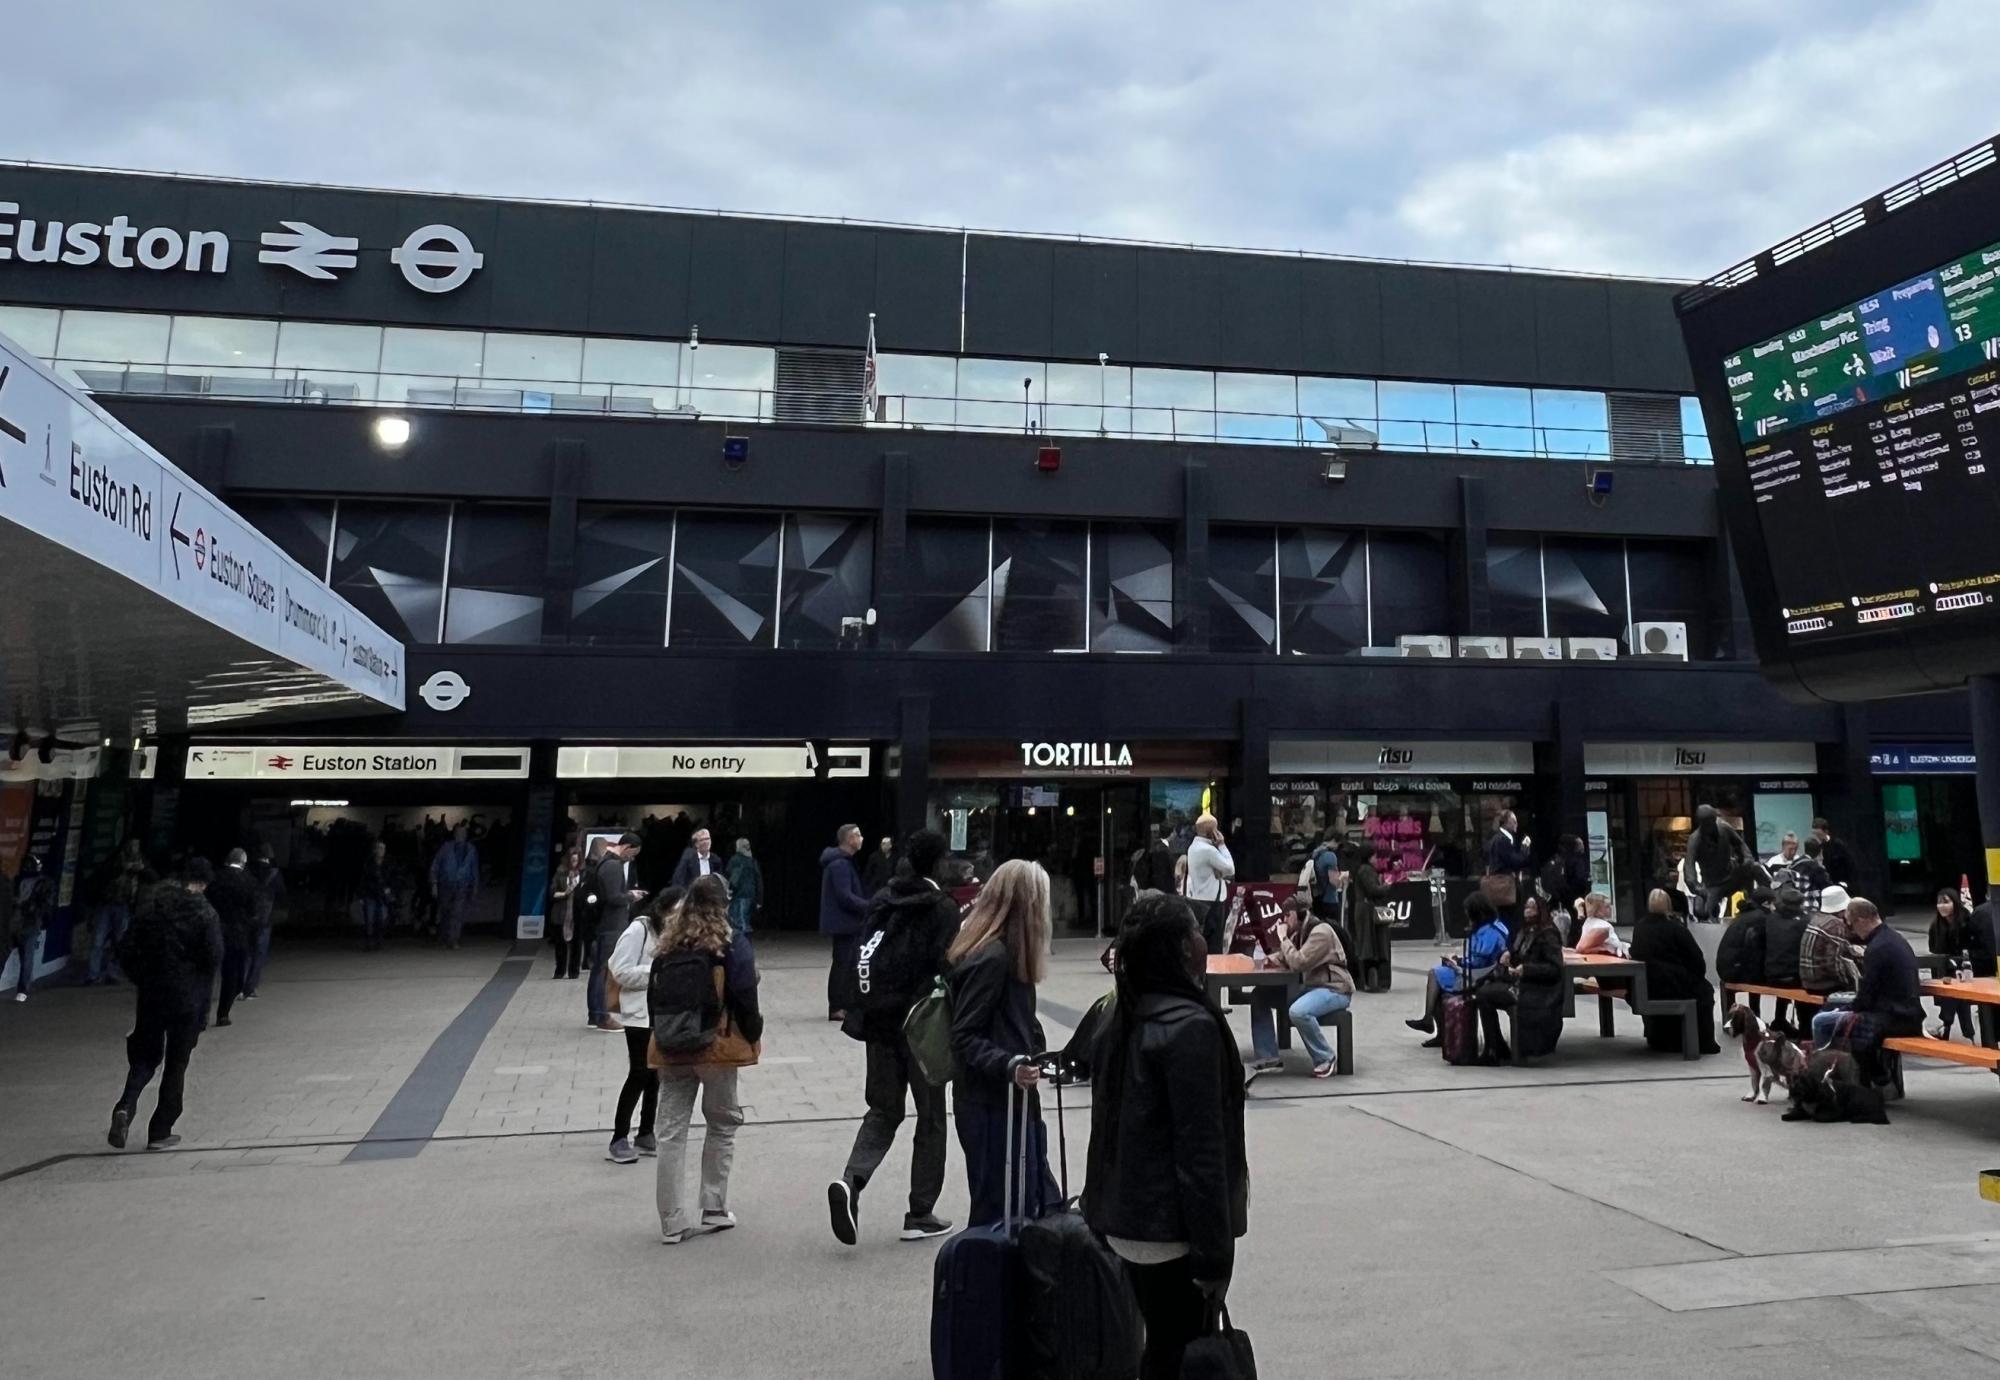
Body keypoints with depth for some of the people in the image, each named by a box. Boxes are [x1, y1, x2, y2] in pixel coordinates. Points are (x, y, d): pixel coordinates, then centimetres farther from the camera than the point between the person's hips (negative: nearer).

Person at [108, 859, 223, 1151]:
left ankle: (126, 1106, -8)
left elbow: (126, 951, 1)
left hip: (151, 994, 3)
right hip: (188, 999, -3)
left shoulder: (150, 901, 0)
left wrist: (141, 979, 14)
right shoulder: (204, 913, -11)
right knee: (176, 1064, 8)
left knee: (145, 1056, 18)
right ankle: (160, 1132, 11)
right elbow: (214, 957, -15)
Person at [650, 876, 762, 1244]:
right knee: (722, 1125, 14)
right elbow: (744, 998, -13)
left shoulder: (668, 945, 4)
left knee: (671, 1132, 7)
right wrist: (753, 1033, 2)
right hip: (716, 1047, -3)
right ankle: (714, 1210, 18)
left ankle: (672, 1222, 9)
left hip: (671, 1048, 3)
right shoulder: (731, 946, -9)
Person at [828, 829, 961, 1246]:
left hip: (880, 1020, 5)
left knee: (884, 1110, 16)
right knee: (931, 1118, 10)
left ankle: (851, 1180, -8)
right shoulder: (944, 909, -12)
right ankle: (920, 1215, 15)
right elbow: (947, 968, -17)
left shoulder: (882, 900, 5)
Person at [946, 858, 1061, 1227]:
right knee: (999, 1210, 0)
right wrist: (1008, 1065, -35)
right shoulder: (991, 958, -21)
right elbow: (964, 1040, -23)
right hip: (993, 1105, -10)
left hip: (1007, 1100, 10)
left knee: (1041, 1200, 18)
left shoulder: (1000, 951, 8)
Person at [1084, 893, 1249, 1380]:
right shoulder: (1190, 1026, -21)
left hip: (1124, 1216, 8)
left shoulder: (1120, 1014, 6)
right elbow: (1201, 1150, -21)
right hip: (1171, 1227, -8)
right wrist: (1214, 1252, -16)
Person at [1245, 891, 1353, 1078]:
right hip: (1310, 986, 10)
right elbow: (1289, 958, 16)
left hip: (1334, 989, -10)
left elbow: (1298, 964, -27)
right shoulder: (1300, 931, 9)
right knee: (1259, 996, 4)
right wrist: (1274, 959, -7)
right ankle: (1268, 1057, 5)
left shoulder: (1321, 932, -19)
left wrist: (1283, 938, -16)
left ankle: (1325, 1058, -13)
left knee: (1298, 1012, -38)